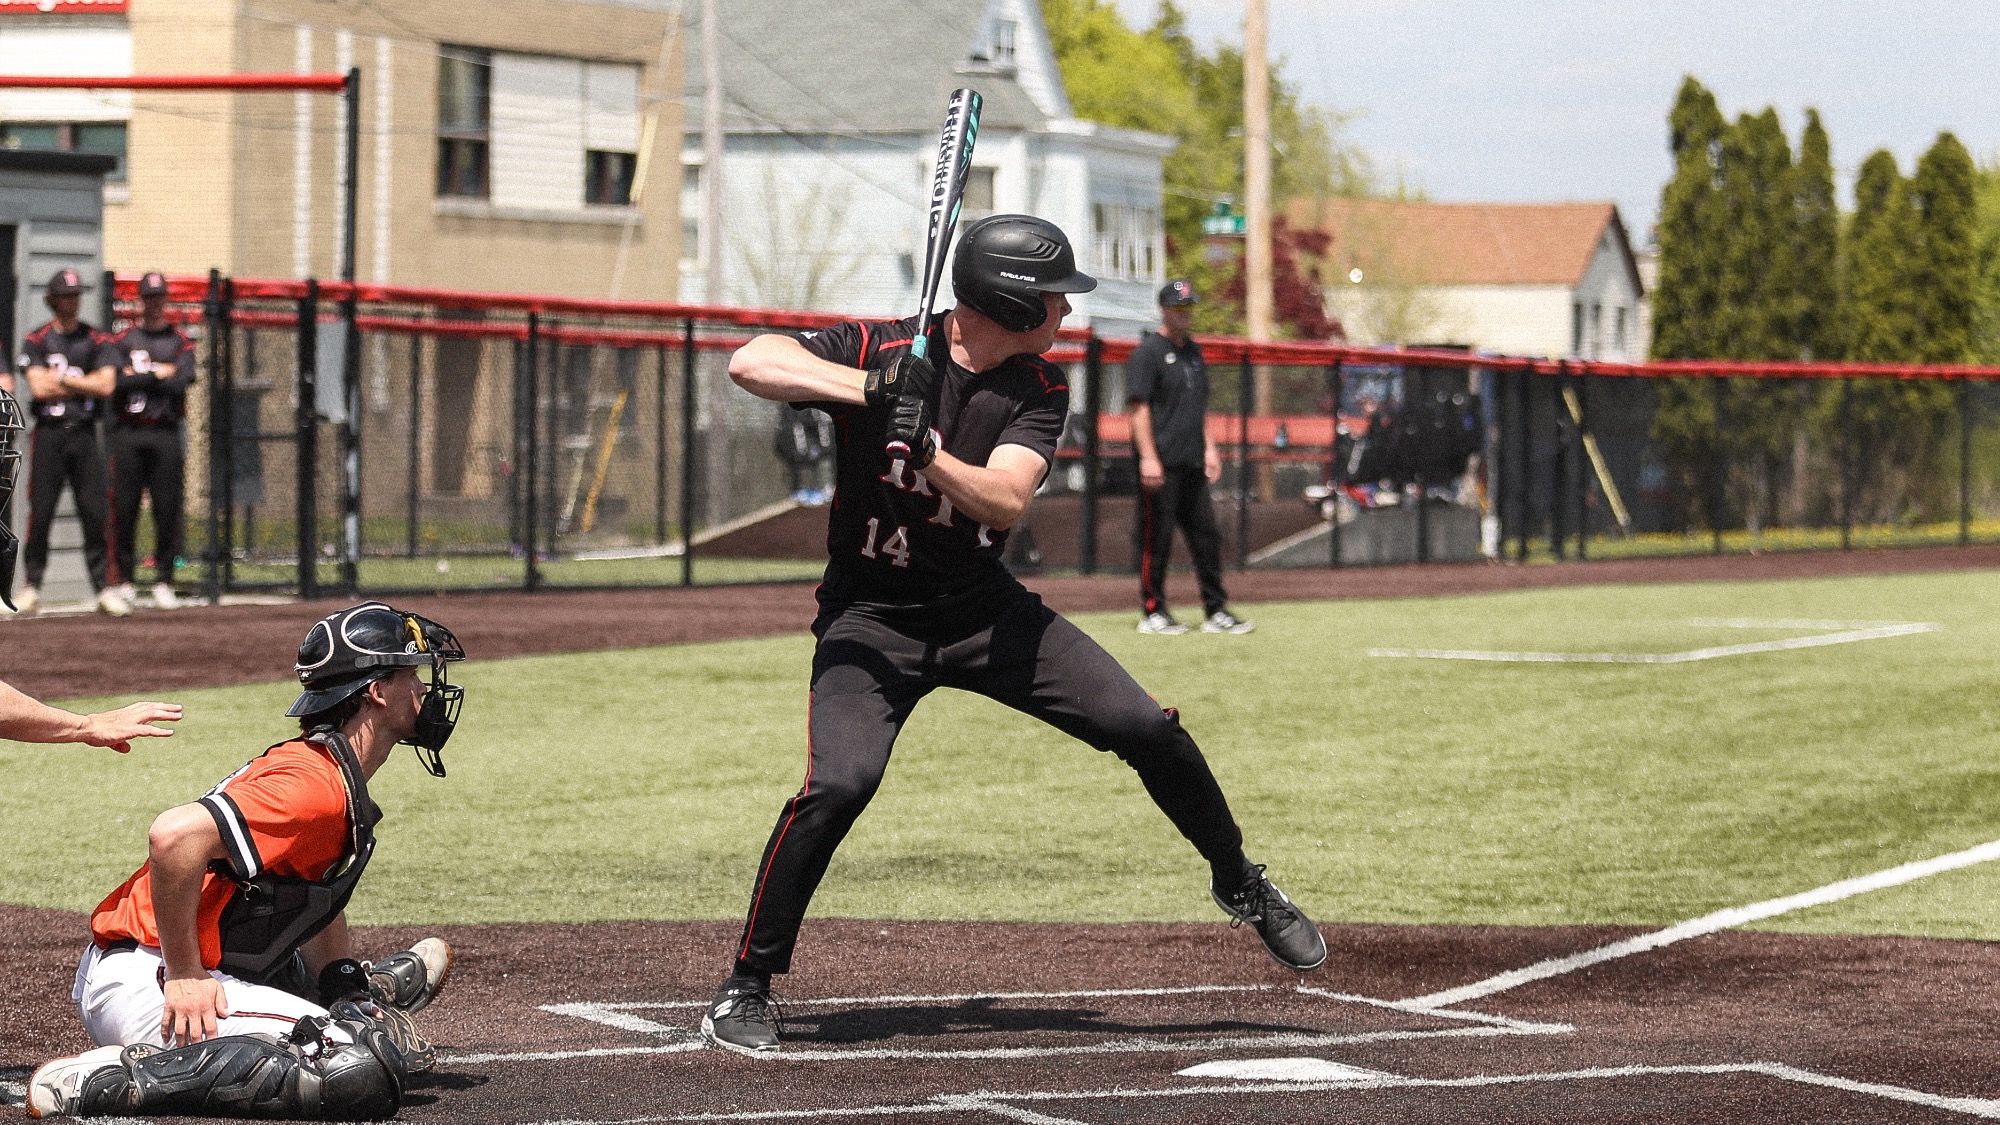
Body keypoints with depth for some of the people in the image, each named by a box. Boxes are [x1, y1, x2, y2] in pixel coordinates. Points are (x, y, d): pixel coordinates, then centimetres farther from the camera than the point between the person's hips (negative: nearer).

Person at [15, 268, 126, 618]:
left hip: (84, 434, 2)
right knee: (40, 512, -3)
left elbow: (106, 385, -2)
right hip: (49, 433, -1)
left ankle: (103, 588, 1)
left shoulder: (95, 340, 10)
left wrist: (61, 378, -4)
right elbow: (39, 388, -8)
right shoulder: (36, 340, 5)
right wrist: (84, 384, -4)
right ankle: (32, 586, 6)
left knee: (94, 512, -2)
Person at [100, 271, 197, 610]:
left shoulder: (180, 342, 11)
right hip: (127, 434, 0)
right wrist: (157, 374, -5)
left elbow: (181, 382, -5)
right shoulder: (118, 341, 10)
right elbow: (111, 378, -8)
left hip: (166, 433, 0)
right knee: (124, 509, -2)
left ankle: (164, 582, 4)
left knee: (168, 510, -2)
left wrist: (138, 377, -3)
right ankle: (125, 581, 5)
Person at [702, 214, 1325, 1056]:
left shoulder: (1039, 388, -4)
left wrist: (927, 453, -38)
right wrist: (870, 388, -38)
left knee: (1147, 729, -4)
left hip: (985, 608, 4)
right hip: (871, 616, -4)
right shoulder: (880, 351, -15)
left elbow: (1005, 502, -20)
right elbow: (749, 363, -28)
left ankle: (1240, 885, 22)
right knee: (839, 783, -26)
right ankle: (744, 990, -11)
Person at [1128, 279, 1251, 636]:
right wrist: (1148, 457, -20)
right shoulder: (1148, 351, -6)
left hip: (1192, 463, 8)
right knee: (1157, 539, -3)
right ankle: (1152, 612, 3)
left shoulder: (1193, 351, 18)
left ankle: (1215, 611, 12)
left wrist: (1209, 447, 16)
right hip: (1161, 465, -8)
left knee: (1206, 536, 8)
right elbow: (1139, 407, -13)